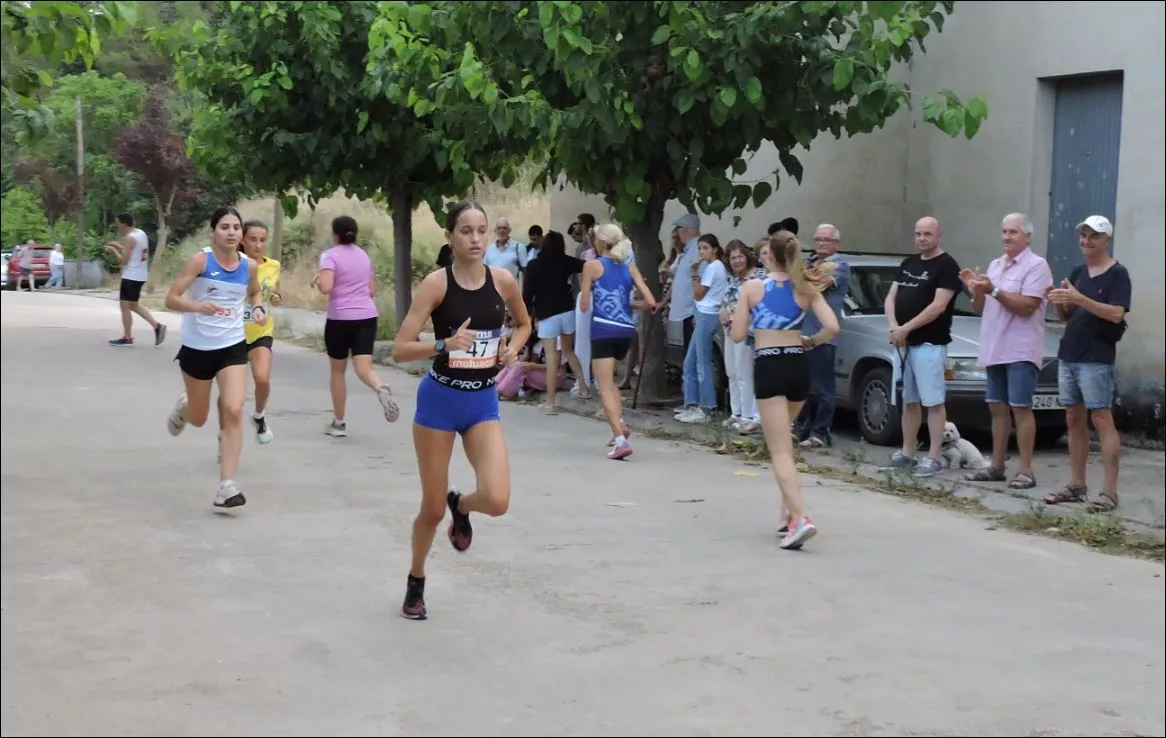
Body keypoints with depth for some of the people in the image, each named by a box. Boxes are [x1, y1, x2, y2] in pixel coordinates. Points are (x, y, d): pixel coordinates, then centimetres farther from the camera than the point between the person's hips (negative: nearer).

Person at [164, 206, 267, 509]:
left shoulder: (249, 266, -2)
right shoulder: (200, 260, -14)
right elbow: (171, 299, -16)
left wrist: (258, 308, -2)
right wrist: (199, 306, -35)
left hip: (233, 347, 2)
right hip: (197, 347, -2)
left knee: (233, 411, -17)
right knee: (199, 419, 15)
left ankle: (226, 486, -13)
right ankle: (182, 407, 55)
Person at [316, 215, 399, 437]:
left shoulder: (330, 255, -6)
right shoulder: (364, 255, 12)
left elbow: (326, 288, -18)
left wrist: (318, 281, 3)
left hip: (340, 318, -4)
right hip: (367, 317, 4)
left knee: (338, 371, 12)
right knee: (364, 368, -3)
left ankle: (339, 423, 19)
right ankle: (381, 389, -37)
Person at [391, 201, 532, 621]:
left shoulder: (503, 280, -4)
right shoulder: (437, 283, -13)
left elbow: (524, 324, 17)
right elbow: (400, 350, -15)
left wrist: (513, 348, -3)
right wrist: (446, 345, -30)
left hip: (483, 402, 2)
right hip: (439, 399, -2)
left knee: (497, 501, -16)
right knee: (432, 509, 6)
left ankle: (461, 506, 22)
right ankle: (415, 585, 32)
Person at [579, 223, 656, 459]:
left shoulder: (592, 266, 0)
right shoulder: (630, 268, 11)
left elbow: (584, 306, -1)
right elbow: (651, 302, 3)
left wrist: (584, 290, 20)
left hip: (603, 330, -5)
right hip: (626, 331, 5)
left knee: (605, 387, -3)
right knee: (609, 380, 27)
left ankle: (620, 440, -16)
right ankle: (619, 423, 10)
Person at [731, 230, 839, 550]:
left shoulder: (752, 287, -3)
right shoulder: (806, 289, 4)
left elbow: (738, 335, -1)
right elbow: (832, 327, -6)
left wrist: (743, 314, 18)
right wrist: (810, 342, 12)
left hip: (769, 368, -4)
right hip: (799, 367, 4)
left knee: (780, 450, -7)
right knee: (782, 441, 25)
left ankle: (801, 518, -22)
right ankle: (789, 510, 25)